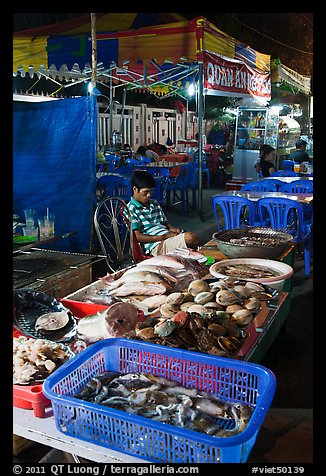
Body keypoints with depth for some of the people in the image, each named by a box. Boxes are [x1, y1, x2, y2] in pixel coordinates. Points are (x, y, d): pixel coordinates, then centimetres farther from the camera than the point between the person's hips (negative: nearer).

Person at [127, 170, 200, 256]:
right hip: (157, 246, -8)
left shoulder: (154, 203, 21)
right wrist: (165, 236, -14)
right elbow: (139, 237, -10)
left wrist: (172, 229, 2)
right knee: (189, 237, -29)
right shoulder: (131, 209, -3)